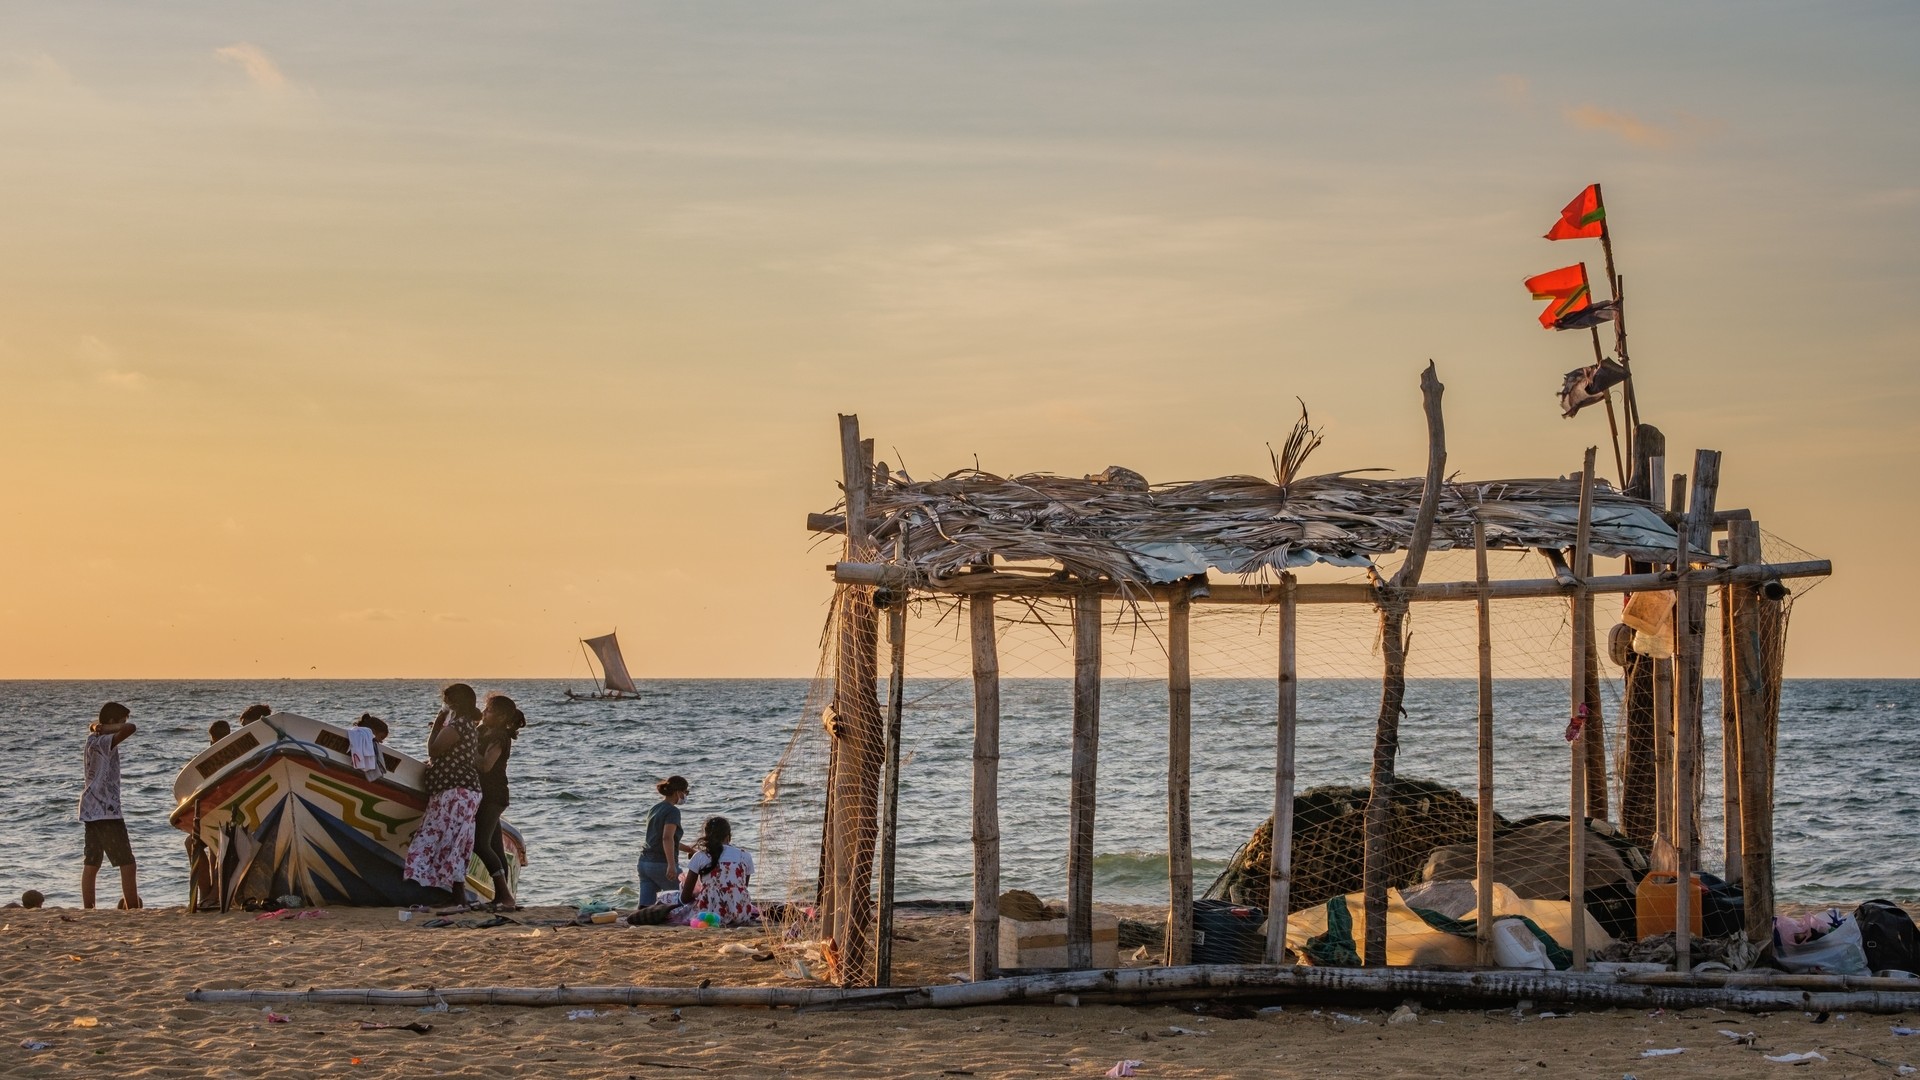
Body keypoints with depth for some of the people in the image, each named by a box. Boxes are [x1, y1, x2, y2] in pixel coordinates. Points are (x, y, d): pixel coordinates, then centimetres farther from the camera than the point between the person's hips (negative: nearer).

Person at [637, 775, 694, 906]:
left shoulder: (654, 808, 15)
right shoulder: (673, 811, -10)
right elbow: (667, 838, -24)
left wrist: (686, 848, 35)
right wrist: (671, 865, -30)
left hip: (644, 862, 7)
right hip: (662, 864, -7)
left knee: (645, 906, 0)